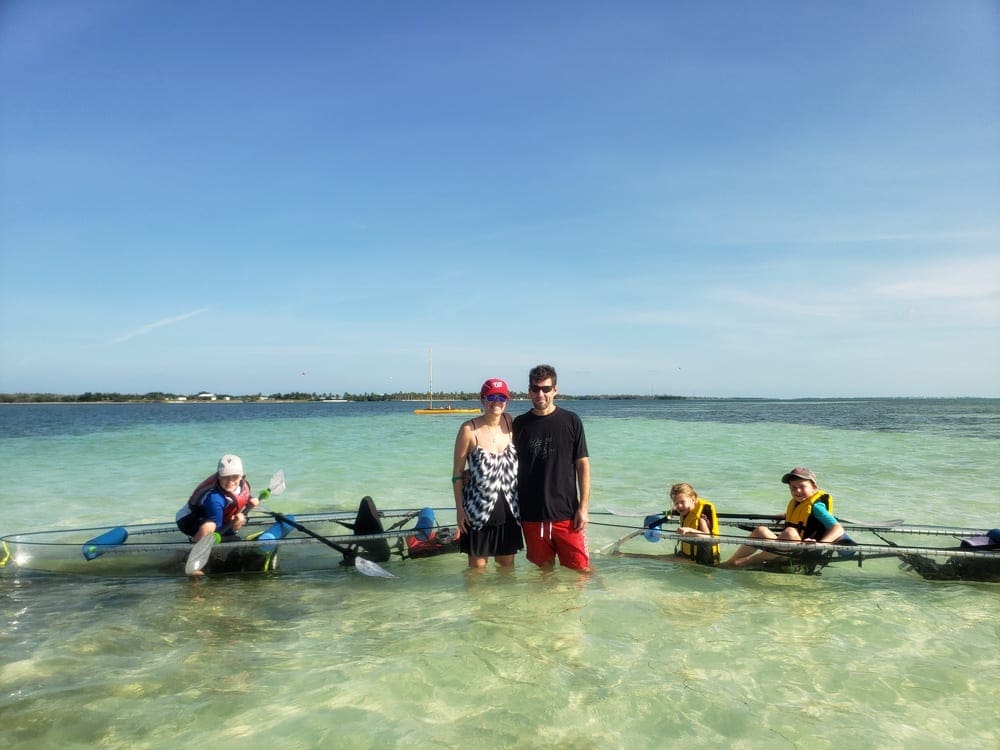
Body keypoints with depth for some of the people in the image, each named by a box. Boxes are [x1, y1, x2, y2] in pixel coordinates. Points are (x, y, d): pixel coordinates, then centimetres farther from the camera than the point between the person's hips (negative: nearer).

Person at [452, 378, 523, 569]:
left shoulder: (511, 423, 1)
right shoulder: (469, 430, -10)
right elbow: (457, 473, -6)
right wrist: (460, 508, -8)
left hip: (509, 508, 4)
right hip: (478, 509, -4)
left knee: (507, 564, 15)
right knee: (477, 565, 7)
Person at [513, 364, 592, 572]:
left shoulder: (571, 421, -1)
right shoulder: (520, 423, 4)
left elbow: (583, 465, 0)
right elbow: (513, 467, 11)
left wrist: (583, 507, -5)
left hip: (566, 513, -2)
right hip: (531, 515, 2)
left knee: (581, 569, 1)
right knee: (544, 569, 12)